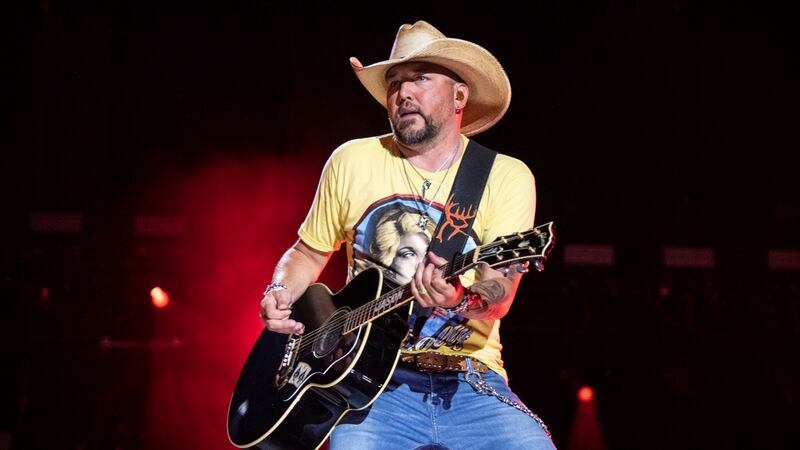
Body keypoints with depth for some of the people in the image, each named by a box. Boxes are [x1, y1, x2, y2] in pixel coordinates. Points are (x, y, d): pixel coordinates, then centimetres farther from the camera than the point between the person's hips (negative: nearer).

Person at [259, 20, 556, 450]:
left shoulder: (508, 177, 2)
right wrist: (280, 296, -1)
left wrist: (461, 298, -32)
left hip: (469, 382, 0)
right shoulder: (352, 161, 7)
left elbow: (499, 292, -10)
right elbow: (307, 253, 19)